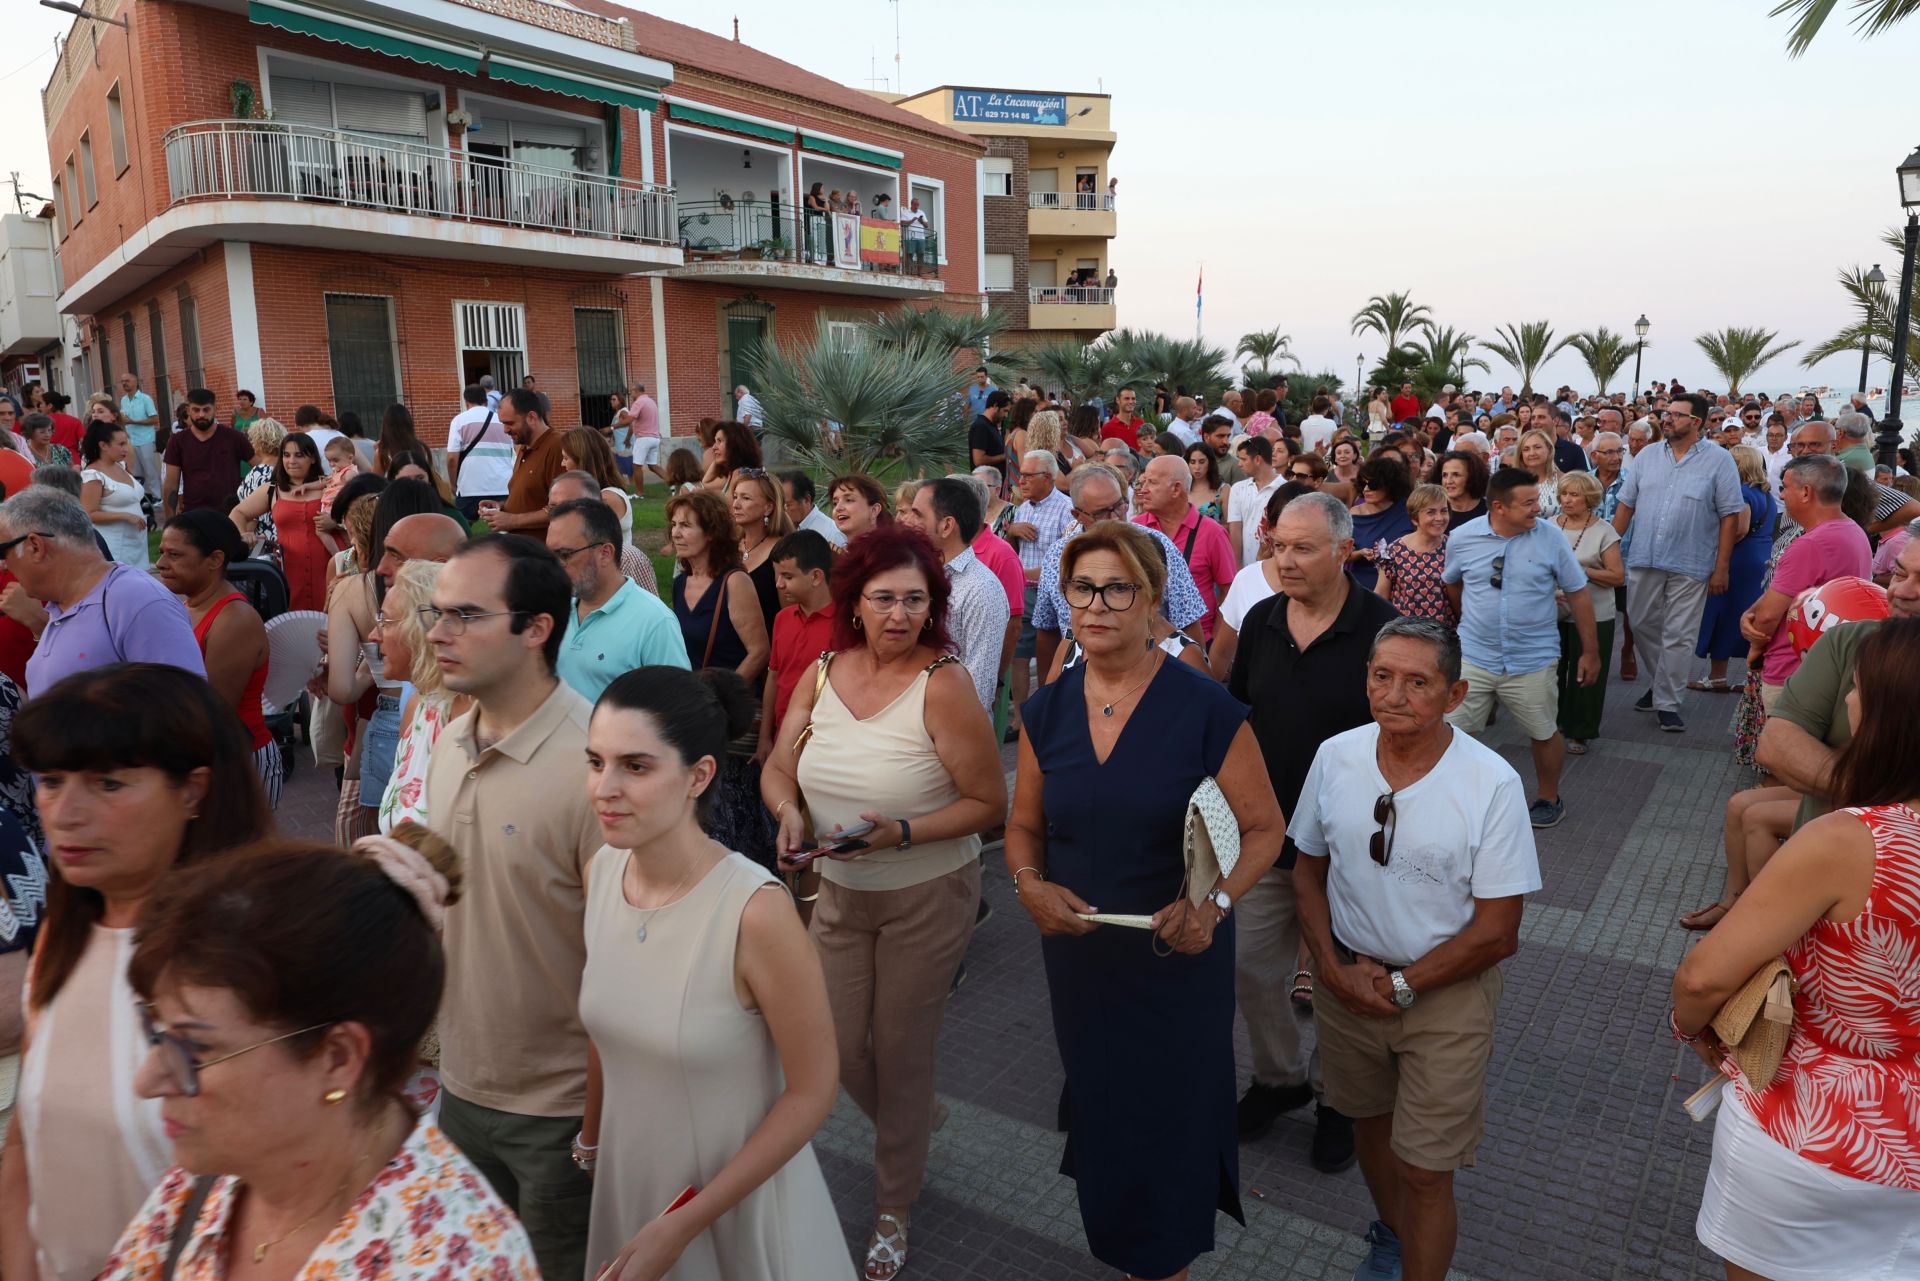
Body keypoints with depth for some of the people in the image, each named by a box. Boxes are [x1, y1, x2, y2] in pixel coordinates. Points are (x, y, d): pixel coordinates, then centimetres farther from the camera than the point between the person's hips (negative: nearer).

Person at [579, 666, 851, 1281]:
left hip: (737, 1201, -5)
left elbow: (812, 1091, -19)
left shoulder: (757, 912, -29)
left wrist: (681, 1227, -16)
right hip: (627, 1181, 5)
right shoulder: (600, 871, -11)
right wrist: (588, 1142, 13)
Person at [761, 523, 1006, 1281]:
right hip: (839, 891, 5)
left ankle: (895, 1206, 37)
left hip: (928, 898, -4)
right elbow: (778, 767, 3)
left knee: (900, 1055, 11)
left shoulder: (943, 685, -21)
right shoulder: (822, 673, -5)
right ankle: (912, 1125, 48)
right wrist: (789, 812, -18)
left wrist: (901, 833, -29)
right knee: (837, 1046, 13)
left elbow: (989, 804, -18)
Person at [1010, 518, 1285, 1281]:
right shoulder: (1046, 711, -3)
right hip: (1078, 953, 4)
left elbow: (1264, 827, -10)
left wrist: (1213, 902, -26)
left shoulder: (1206, 710, -15)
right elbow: (1024, 827, 7)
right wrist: (1030, 884, -13)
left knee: (1171, 1120, 12)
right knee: (1101, 1110, 21)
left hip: (1178, 956, -3)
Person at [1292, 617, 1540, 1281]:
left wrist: (1399, 986, -13)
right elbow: (1308, 870, 4)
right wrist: (1334, 968, -7)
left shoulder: (1493, 785, -18)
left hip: (1447, 990, -4)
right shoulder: (1335, 757, -8)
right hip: (1344, 981, 4)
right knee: (1370, 1122, 24)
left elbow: (1496, 932, -14)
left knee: (1424, 1170, 1)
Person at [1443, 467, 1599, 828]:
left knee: (1545, 734, 14)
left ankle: (1548, 799, 37)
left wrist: (1590, 651, 0)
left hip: (1533, 660, 0)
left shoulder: (1550, 537, -9)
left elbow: (1578, 594, -2)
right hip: (1473, 657, 1)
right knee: (1454, 732, 3)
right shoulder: (1462, 537, -7)